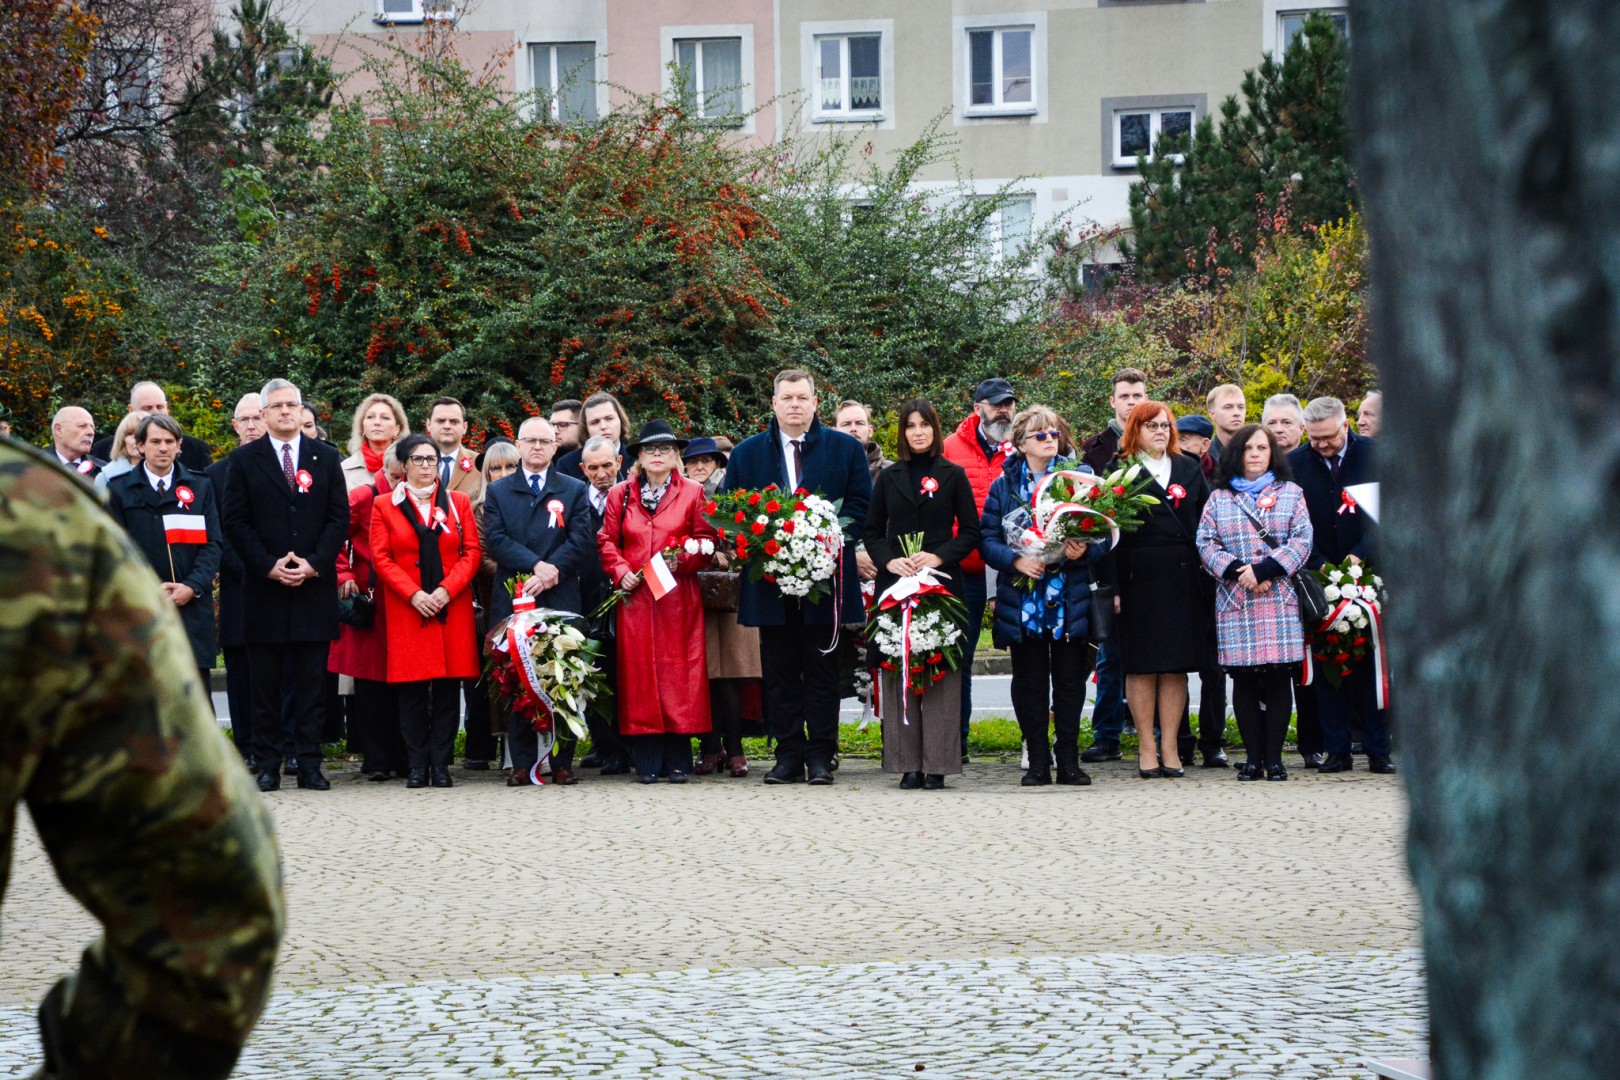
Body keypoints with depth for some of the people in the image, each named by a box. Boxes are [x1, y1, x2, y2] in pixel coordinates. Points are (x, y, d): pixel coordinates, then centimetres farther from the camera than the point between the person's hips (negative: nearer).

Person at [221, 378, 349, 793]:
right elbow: (235, 522, 0)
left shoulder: (326, 459, 10)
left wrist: (314, 564, -8)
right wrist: (268, 566, -11)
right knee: (264, 684, 1)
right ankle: (268, 765, 5)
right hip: (264, 588, -1)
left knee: (311, 684, 1)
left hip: (315, 585, 1)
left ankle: (309, 764, 4)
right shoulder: (244, 460, 6)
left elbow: (340, 518, 6)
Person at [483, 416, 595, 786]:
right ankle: (522, 764, 2)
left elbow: (582, 541, 1)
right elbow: (495, 539, 0)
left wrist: (552, 570, -13)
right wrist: (535, 566, -13)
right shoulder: (497, 492, 14)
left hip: (561, 599, -1)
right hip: (512, 597, 1)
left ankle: (562, 763, 2)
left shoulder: (574, 491, 12)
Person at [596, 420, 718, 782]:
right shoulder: (619, 495, 11)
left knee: (678, 671, -4)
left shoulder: (692, 494, 7)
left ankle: (678, 761, 0)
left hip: (679, 599, -1)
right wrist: (620, 572, -4)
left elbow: (706, 543, 5)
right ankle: (648, 761, -1)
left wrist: (681, 561, -11)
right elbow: (606, 541, 11)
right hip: (635, 598, 1)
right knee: (640, 674, -3)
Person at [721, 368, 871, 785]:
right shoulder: (747, 453, 12)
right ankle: (789, 755, 6)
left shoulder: (845, 449, 7)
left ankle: (821, 756, 4)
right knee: (779, 673, 3)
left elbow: (861, 505, 3)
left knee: (822, 672, 0)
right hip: (770, 578, 2)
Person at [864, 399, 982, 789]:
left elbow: (971, 532, 5)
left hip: (942, 582, -2)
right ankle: (908, 763, 0)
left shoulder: (953, 476, 7)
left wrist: (939, 556, -11)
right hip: (896, 582, 2)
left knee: (940, 672, -5)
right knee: (899, 670, -2)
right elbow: (873, 532, 12)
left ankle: (937, 764, -4)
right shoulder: (889, 478, 12)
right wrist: (889, 561, -7)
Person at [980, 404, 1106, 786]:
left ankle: (1069, 761, 10)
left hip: (1069, 600, 0)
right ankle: (1038, 762, 10)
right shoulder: (1003, 485, 6)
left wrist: (1084, 551, -16)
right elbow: (987, 540, 3)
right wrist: (1016, 560, -15)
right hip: (1022, 601, 1)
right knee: (1029, 683, 3)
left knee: (1070, 680, 2)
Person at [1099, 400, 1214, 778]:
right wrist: (1114, 586, -10)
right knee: (1141, 665, -1)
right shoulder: (1119, 472, 3)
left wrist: (1205, 573, 4)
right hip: (1138, 577, -3)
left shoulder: (1189, 470, 15)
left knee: (1177, 664, 3)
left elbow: (1206, 523, 14)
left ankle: (1170, 748, 7)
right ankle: (1146, 749, 4)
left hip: (1183, 577, 3)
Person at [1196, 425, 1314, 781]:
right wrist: (1236, 570, -12)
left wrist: (1264, 571, -11)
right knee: (1244, 678, -1)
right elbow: (1206, 543, 5)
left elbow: (1302, 541, 1)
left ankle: (1273, 757, 1)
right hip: (1235, 601, 1)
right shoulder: (1219, 498, 13)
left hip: (1280, 600, -1)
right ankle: (1252, 756, 5)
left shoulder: (1291, 494, 11)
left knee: (1278, 677, -4)